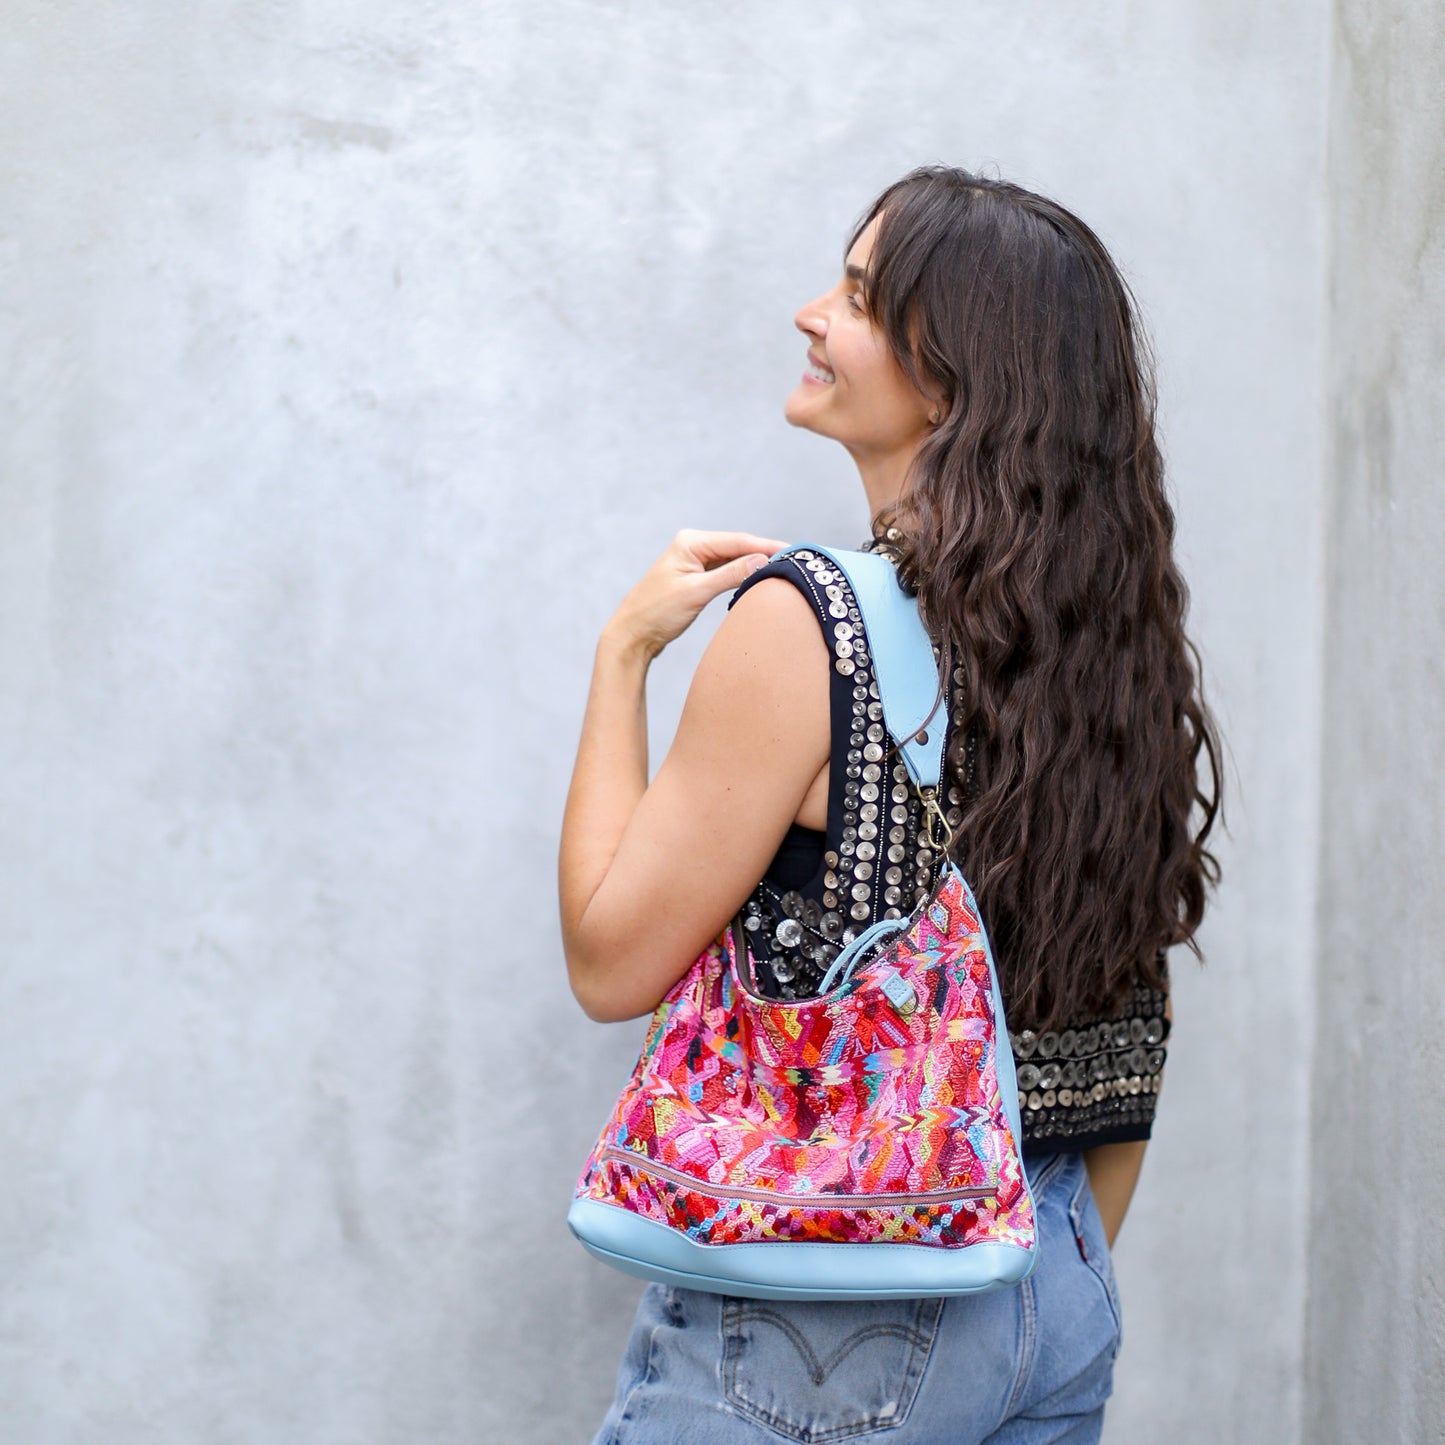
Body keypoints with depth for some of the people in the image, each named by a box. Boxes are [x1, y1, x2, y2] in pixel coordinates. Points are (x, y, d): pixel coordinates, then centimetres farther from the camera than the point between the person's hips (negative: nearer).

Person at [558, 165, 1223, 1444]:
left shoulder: (805, 625, -18)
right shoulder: (1115, 632, 3)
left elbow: (611, 961, -12)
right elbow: (1133, 1027, 10)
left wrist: (623, 653, -5)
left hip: (823, 1325, -6)